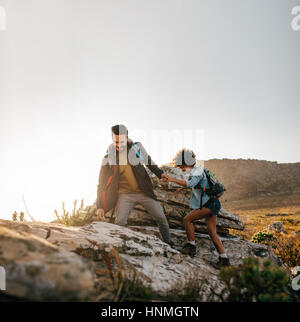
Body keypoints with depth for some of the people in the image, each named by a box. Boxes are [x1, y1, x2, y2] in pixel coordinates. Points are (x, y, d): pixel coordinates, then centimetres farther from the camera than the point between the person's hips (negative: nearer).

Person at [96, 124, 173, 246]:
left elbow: (148, 162, 17)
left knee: (161, 217, 1)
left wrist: (160, 173, 8)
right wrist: (100, 206, -8)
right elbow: (102, 184, -3)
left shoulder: (137, 147, -4)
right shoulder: (108, 158, -6)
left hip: (144, 191, 2)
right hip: (125, 194, -1)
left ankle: (168, 243, 23)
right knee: (120, 222, -20)